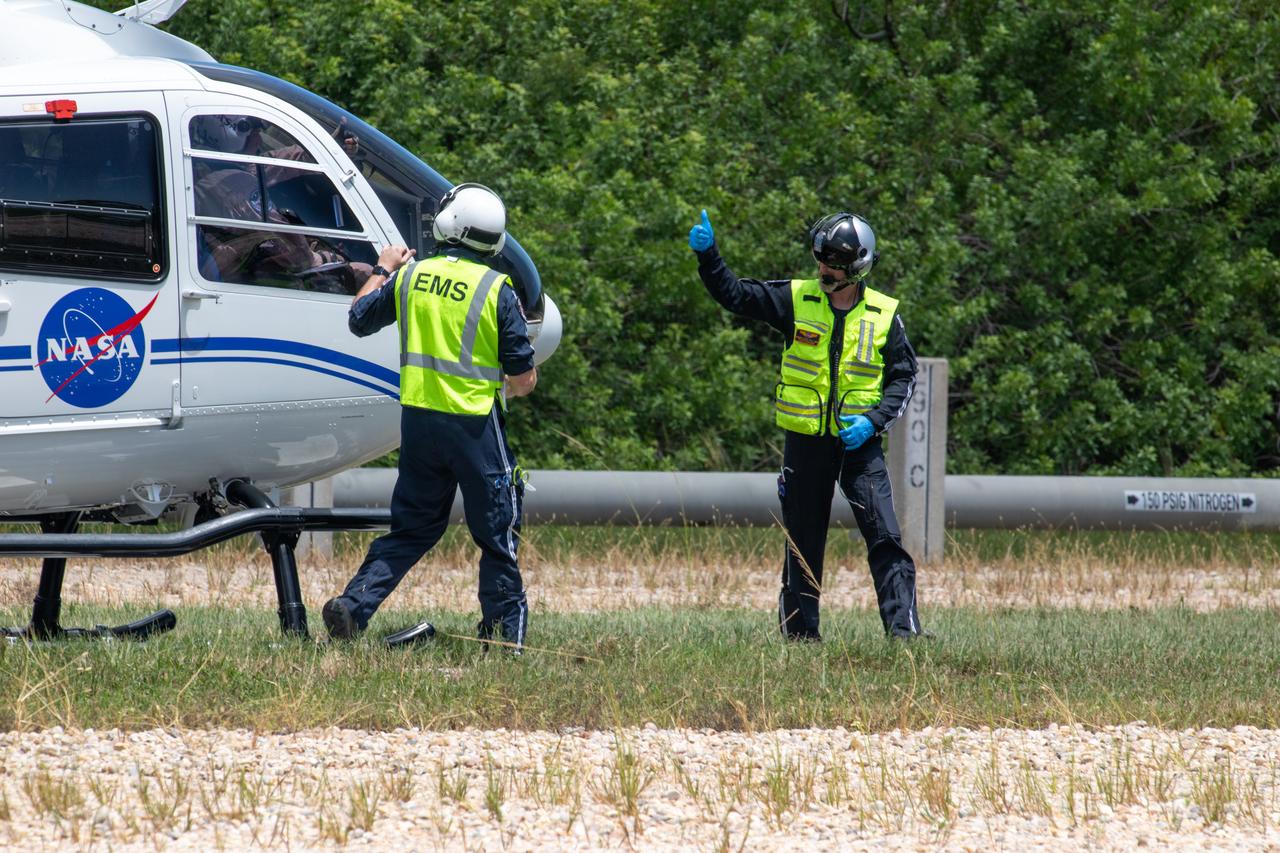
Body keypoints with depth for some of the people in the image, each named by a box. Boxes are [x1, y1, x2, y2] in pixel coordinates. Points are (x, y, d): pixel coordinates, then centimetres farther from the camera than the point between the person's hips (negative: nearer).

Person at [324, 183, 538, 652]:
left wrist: (381, 271, 33)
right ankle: (504, 632, 10)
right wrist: (505, 388, 15)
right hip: (474, 423, -4)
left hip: (417, 419, 4)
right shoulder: (496, 290, -9)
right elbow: (524, 377, -8)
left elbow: (359, 319, 19)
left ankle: (354, 604, 5)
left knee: (412, 528, 17)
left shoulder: (410, 277, 1)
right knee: (496, 533, 8)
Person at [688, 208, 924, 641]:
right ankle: (799, 633, 16)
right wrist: (708, 255, -17)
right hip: (806, 443, 1)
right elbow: (733, 293, 0)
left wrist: (874, 420, -10)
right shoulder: (796, 300, -1)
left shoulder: (884, 316, 0)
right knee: (803, 546, 7)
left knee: (886, 539, -10)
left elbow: (903, 377, 5)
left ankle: (904, 628, -11)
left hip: (858, 443, -1)